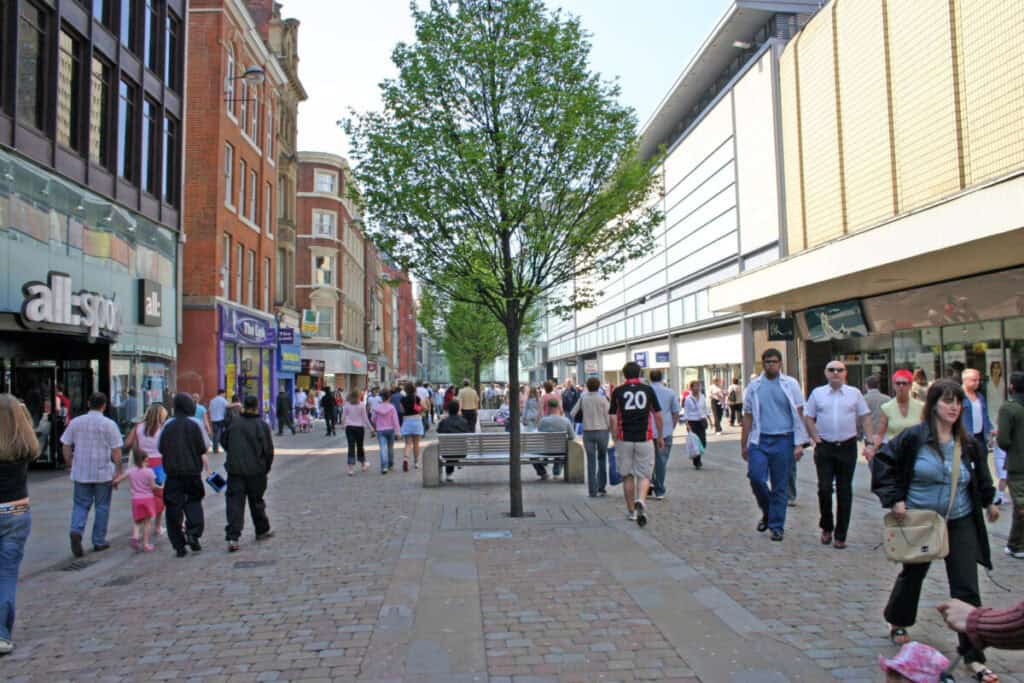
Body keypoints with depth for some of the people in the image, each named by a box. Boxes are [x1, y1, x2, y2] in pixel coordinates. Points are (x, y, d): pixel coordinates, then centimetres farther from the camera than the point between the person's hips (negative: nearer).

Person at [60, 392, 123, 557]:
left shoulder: (75, 422, 2)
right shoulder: (109, 424, -7)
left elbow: (66, 447, 6)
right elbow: (116, 452, -9)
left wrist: (71, 466, 17)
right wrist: (118, 472, 0)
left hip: (81, 473, 2)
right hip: (103, 473, -2)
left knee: (80, 505, 12)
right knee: (102, 507, 9)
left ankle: (76, 531, -13)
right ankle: (99, 541, 15)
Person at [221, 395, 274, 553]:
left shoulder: (234, 424, 2)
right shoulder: (262, 426, -6)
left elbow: (225, 445, 12)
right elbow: (269, 450, -5)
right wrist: (266, 468, 10)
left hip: (235, 470, 1)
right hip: (256, 470, -1)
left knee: (234, 503, 0)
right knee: (256, 501, 14)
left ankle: (233, 537, -10)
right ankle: (262, 531, 29)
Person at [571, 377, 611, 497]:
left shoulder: (583, 398, 0)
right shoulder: (603, 399, -4)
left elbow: (573, 413, 3)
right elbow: (608, 417, -4)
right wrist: (608, 427, 11)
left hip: (588, 432, 1)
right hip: (602, 430, -1)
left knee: (591, 461, 5)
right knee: (602, 459, 14)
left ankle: (593, 490, 4)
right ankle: (601, 487, 12)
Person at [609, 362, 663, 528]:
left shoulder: (618, 391, 1)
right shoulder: (648, 390, 2)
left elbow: (613, 418, -2)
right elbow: (657, 416, 5)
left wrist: (615, 439, 8)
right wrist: (660, 437, 15)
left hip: (624, 439, 1)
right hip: (644, 439, 0)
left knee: (627, 476, 14)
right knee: (644, 475, 6)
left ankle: (631, 511, 21)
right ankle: (640, 501, -21)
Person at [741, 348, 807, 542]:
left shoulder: (790, 384, 3)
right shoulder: (754, 386, 8)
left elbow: (799, 415, 2)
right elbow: (748, 417, 11)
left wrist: (799, 444, -5)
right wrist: (744, 444, 9)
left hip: (783, 441, -1)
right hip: (759, 440, 1)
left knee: (780, 486, 4)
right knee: (756, 477, -11)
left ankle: (777, 526, 17)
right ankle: (767, 511, 17)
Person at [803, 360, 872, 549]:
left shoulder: (854, 393, 5)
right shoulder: (817, 393, 5)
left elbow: (865, 418, 6)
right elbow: (808, 418, 8)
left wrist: (869, 442, -2)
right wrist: (816, 439, -2)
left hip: (847, 447, 0)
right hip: (825, 448, 0)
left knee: (844, 492, 4)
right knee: (824, 489, -5)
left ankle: (840, 535, 13)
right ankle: (826, 527, 17)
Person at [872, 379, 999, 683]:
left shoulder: (968, 443, -3)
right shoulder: (913, 438, -15)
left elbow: (981, 473, 17)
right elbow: (882, 462, -8)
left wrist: (988, 501, 25)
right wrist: (894, 498, -14)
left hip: (960, 524, 2)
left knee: (967, 589, 0)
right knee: (912, 575, 17)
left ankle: (974, 655, 11)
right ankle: (897, 622, 43)